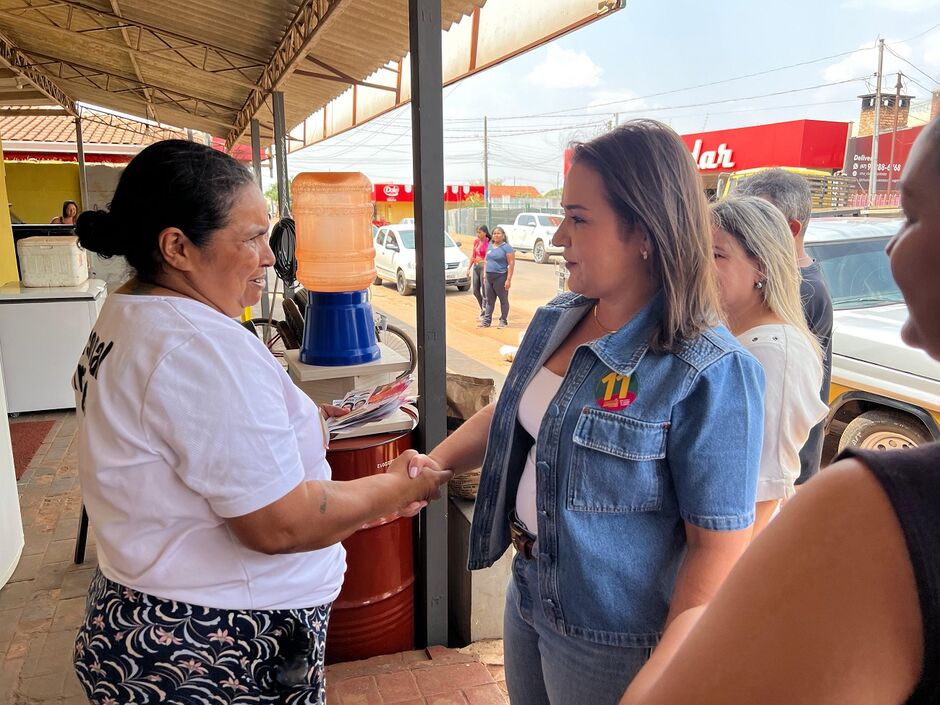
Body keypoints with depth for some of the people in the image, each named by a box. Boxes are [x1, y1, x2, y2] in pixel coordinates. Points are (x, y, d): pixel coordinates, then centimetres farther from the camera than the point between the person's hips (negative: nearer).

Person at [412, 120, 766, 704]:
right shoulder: (555, 321, -2)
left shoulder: (708, 374, -25)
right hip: (528, 600, 7)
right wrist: (436, 462, -2)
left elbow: (719, 544, -21)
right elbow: (510, 415, 12)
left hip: (611, 645, -6)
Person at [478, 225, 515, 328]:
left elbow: (511, 264, -13)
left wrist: (508, 280, -19)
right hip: (489, 277, 7)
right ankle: (486, 321, 16)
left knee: (503, 300, 4)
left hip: (500, 277, -7)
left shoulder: (507, 247, -9)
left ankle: (503, 321, 13)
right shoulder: (490, 246, 12)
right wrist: (484, 274, 14)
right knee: (489, 300, 11)